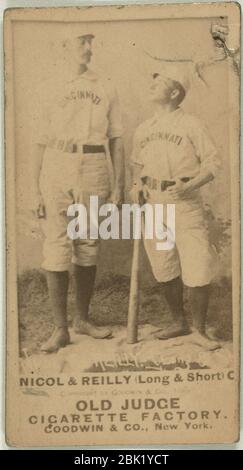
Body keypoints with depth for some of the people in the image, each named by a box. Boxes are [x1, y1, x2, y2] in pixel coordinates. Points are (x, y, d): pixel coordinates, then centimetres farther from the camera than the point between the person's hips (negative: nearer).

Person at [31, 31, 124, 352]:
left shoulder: (105, 87, 13)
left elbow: (116, 140, 11)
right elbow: (41, 142, 6)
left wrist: (118, 186, 4)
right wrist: (36, 190, -1)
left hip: (95, 169, 2)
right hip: (57, 168, -2)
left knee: (88, 247, 7)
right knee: (57, 248, -4)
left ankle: (82, 318, 21)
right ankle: (60, 328, 3)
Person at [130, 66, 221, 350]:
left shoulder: (191, 125, -3)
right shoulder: (143, 129, 12)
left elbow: (212, 163, -4)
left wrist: (189, 186, -19)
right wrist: (136, 185, 5)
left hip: (185, 203, -5)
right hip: (153, 203, 5)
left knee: (198, 269, -7)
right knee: (164, 269, 10)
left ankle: (200, 330, 9)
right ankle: (179, 323, 27)